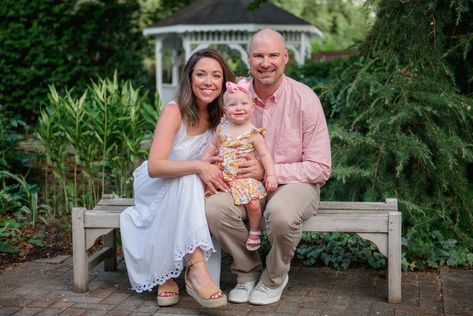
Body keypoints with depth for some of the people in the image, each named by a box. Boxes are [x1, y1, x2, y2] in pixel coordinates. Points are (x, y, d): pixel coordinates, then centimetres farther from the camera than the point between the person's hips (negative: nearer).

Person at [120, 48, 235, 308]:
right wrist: (198, 167, -41)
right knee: (188, 179, -35)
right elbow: (154, 167, -30)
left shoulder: (220, 116, -6)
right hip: (155, 187, -4)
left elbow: (212, 164, 3)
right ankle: (196, 269, -43)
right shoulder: (174, 111, -21)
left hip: (188, 193, 5)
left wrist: (215, 170, -20)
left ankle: (167, 275, -25)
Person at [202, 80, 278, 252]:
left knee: (253, 203, -21)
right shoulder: (222, 128, 6)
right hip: (224, 174, 5)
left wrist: (271, 175, -16)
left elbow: (264, 155, -8)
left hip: (246, 176, -5)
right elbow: (213, 146, 20)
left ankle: (254, 232, 6)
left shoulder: (253, 133, -7)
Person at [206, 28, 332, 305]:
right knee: (215, 207, -27)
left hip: (295, 182, -3)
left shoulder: (304, 99, -11)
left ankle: (274, 278, -4)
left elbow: (320, 168, -11)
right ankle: (248, 272, 1)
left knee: (281, 212, -37)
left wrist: (267, 171, -21)